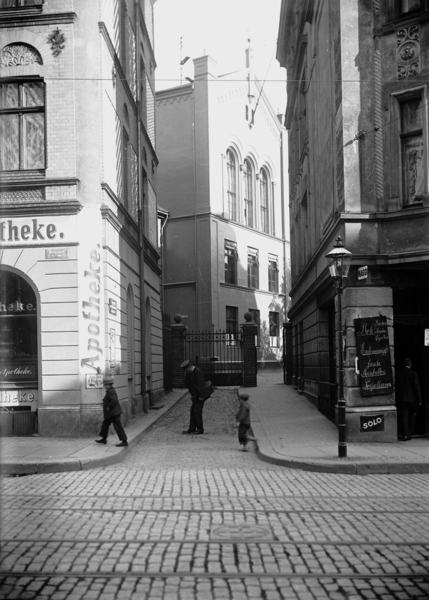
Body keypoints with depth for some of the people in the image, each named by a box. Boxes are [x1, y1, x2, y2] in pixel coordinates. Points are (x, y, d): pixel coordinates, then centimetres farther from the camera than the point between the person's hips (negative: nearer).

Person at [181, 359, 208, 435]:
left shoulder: (197, 372, -19)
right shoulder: (191, 372, 12)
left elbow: (201, 384, -22)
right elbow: (187, 384, 19)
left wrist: (201, 396, -22)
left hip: (200, 397, -10)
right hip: (195, 396, 10)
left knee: (197, 412, -7)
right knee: (193, 411, 10)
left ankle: (200, 429, 1)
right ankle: (191, 429, 16)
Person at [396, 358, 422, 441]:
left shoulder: (397, 373, 1)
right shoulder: (413, 374, -8)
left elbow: (395, 387, 5)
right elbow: (417, 387, -9)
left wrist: (396, 399, 11)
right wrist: (419, 399, -4)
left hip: (401, 399, 2)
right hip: (411, 398, -2)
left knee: (404, 416, 2)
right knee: (412, 416, 15)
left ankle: (405, 435, -7)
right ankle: (409, 433, 15)